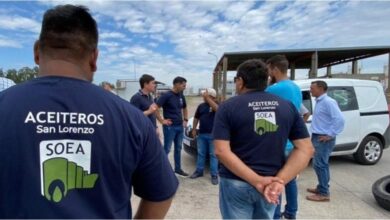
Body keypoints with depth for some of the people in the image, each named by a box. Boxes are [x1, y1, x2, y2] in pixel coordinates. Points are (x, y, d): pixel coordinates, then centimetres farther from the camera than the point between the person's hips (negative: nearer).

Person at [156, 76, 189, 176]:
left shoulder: (181, 96, 9)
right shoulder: (166, 95, -13)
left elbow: (185, 109, 24)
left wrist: (185, 120, 12)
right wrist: (162, 121, -18)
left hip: (180, 126, 7)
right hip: (170, 127, -7)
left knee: (178, 148, 15)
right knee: (167, 149, 1)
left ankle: (178, 168, 28)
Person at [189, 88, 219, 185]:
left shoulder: (216, 104, -5)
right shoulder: (201, 106, 10)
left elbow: (216, 108, -30)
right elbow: (196, 118, 17)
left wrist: (208, 98, -28)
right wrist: (194, 129, 12)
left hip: (213, 135, -5)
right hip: (201, 134, 5)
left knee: (213, 155, 3)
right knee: (201, 153, 13)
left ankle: (214, 175, 9)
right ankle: (199, 171, 26)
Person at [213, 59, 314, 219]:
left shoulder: (228, 107, -9)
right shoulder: (287, 106, 1)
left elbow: (221, 151, -19)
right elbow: (305, 149, -4)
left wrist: (257, 180, -20)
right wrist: (280, 180, -12)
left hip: (236, 183, -3)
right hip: (270, 184, 4)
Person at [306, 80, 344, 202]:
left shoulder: (328, 102, -16)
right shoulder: (319, 101, 14)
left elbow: (340, 119, -24)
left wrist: (330, 134, -21)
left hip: (324, 139, -10)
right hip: (317, 137, 10)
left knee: (319, 165, -6)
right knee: (321, 164, 17)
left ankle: (324, 193, 3)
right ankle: (321, 187, 29)